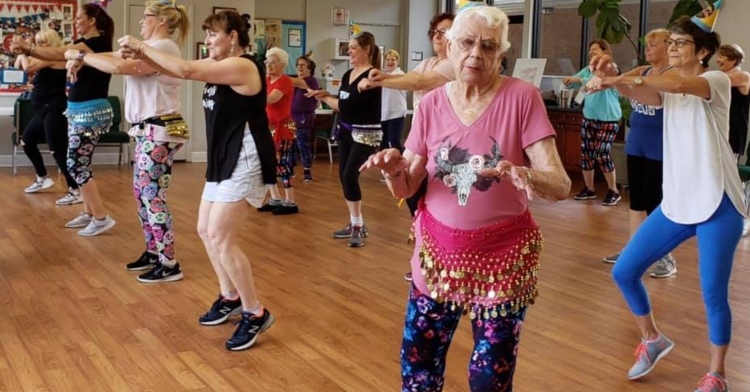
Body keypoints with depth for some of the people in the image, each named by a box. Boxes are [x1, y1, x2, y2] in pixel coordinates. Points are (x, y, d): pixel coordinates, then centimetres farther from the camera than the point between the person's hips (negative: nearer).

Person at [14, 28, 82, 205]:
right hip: (43, 110, 11)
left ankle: (76, 192, -17)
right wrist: (23, 54, 1)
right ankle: (42, 179, 36)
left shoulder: (54, 57, -13)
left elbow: (28, 67, -23)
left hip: (54, 110, -11)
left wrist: (23, 52, -5)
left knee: (58, 151, -16)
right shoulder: (45, 59, 16)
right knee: (27, 141, 23)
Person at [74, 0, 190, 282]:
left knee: (153, 196, -7)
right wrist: (81, 58, -4)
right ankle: (153, 252, 26)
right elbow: (114, 56, 12)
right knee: (142, 193, 15)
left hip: (159, 131, -10)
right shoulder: (149, 46, 16)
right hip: (149, 130, 10)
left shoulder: (164, 47, -15)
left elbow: (119, 66, -25)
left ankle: (169, 265, 0)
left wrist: (83, 57, -13)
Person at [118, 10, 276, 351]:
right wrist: (141, 55, -6)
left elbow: (186, 71, -25)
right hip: (224, 161, 10)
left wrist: (142, 47, -16)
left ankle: (256, 314, -3)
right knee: (206, 230, 16)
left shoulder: (242, 66, -17)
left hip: (244, 162, -10)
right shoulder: (218, 65, 12)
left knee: (220, 238, -12)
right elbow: (174, 71, 11)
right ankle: (230, 298, 30)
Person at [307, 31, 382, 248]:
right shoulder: (348, 74, 9)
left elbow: (350, 105, -21)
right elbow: (342, 103, 10)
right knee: (344, 176, 8)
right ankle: (354, 223, 20)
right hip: (345, 131, 8)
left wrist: (324, 98, -8)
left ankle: (358, 226, -2)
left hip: (366, 133, -8)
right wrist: (326, 94, -7)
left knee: (350, 175, -15)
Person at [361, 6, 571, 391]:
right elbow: (405, 188, -1)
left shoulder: (522, 98, -12)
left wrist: (524, 175, -38)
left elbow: (561, 185, -17)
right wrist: (393, 169, -23)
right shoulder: (431, 104, -2)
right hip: (438, 251, 3)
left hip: (503, 257, -3)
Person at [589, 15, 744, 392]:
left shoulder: (717, 81, -7)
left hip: (717, 205, -6)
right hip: (675, 203, 6)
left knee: (713, 294, -1)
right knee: (624, 272, 3)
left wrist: (618, 79, -35)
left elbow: (680, 84, -30)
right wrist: (613, 80, -33)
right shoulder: (668, 87, 11)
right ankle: (652, 340, 26)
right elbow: (644, 95, -13)